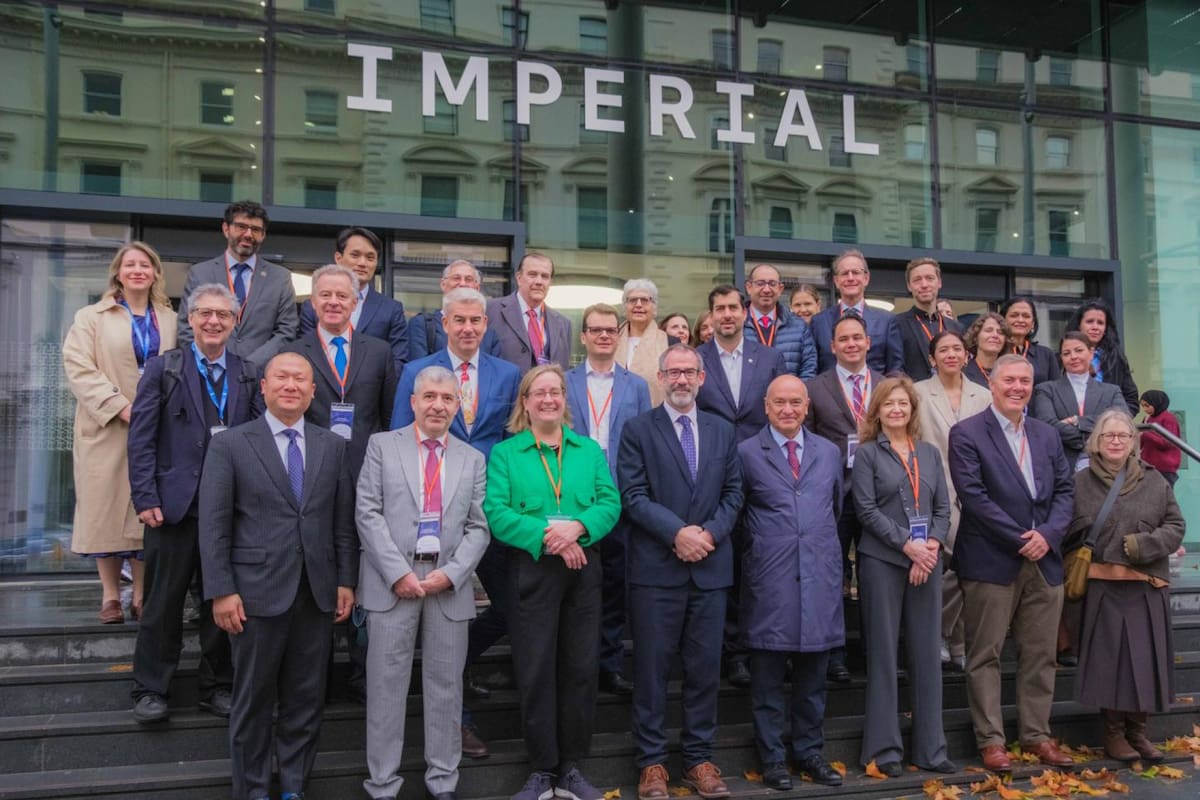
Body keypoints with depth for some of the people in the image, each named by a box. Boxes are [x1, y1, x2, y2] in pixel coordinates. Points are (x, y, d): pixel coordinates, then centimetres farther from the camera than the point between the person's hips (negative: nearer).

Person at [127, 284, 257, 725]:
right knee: (163, 603, 7)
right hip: (175, 505, -2)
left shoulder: (248, 374, 8)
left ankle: (216, 687, 24)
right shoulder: (163, 368, 2)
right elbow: (141, 437, -3)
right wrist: (146, 498, -9)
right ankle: (151, 690, 21)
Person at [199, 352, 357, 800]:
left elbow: (344, 521, 8)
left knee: (306, 699, 11)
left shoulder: (333, 447, 8)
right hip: (258, 592, -3)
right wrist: (221, 591, -10)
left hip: (318, 594, 3)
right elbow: (213, 525, -4)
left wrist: (346, 581, 3)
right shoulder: (229, 445, -1)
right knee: (254, 700, 9)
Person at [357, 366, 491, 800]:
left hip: (450, 585, 2)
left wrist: (450, 574, -8)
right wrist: (398, 573, -11)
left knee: (446, 686, 8)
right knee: (387, 685, 3)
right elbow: (368, 512, -3)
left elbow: (479, 527, 7)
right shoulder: (382, 445, 5)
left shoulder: (473, 459, 12)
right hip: (393, 581, -2)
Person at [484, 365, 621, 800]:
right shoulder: (504, 453, 3)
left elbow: (610, 503, 1)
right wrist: (545, 537, -21)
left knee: (580, 669, 7)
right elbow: (495, 512, -9)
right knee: (535, 671, 3)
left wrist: (578, 527, -19)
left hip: (584, 568, 3)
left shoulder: (590, 449, 11)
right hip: (531, 570, -2)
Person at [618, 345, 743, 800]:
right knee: (652, 667, 4)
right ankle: (651, 761, 16)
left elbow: (733, 493, 9)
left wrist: (710, 532, -8)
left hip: (711, 567, 4)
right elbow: (633, 495, -8)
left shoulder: (722, 431, 12)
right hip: (656, 567, -3)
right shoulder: (638, 430, 0)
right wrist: (677, 532, -17)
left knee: (705, 667, 10)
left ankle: (699, 758, 22)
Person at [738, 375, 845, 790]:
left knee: (813, 675, 12)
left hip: (820, 578, 3)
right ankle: (773, 757, 18)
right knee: (768, 677, 5)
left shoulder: (830, 452, 11)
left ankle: (810, 751, 27)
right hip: (769, 580, -3)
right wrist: (758, 548, 2)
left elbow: (836, 510, 18)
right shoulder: (746, 453, -1)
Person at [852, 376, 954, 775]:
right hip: (882, 562, -4)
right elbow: (867, 510, -7)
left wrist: (932, 545, -8)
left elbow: (943, 507, 9)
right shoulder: (867, 454, 0)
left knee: (927, 653, 7)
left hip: (927, 561, 4)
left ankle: (930, 747, 15)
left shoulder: (930, 453, 13)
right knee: (883, 653, 1)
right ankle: (884, 748, 9)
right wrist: (907, 545, -14)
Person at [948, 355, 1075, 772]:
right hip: (991, 562, -5)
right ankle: (990, 740, 11)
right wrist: (1021, 539, -15)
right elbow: (973, 495, -13)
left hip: (1044, 560, 5)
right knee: (985, 656, 2)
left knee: (1040, 655, 11)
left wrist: (1048, 534, -8)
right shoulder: (966, 434, -5)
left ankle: (1037, 736, 23)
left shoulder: (1047, 435, 14)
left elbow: (1065, 489, 9)